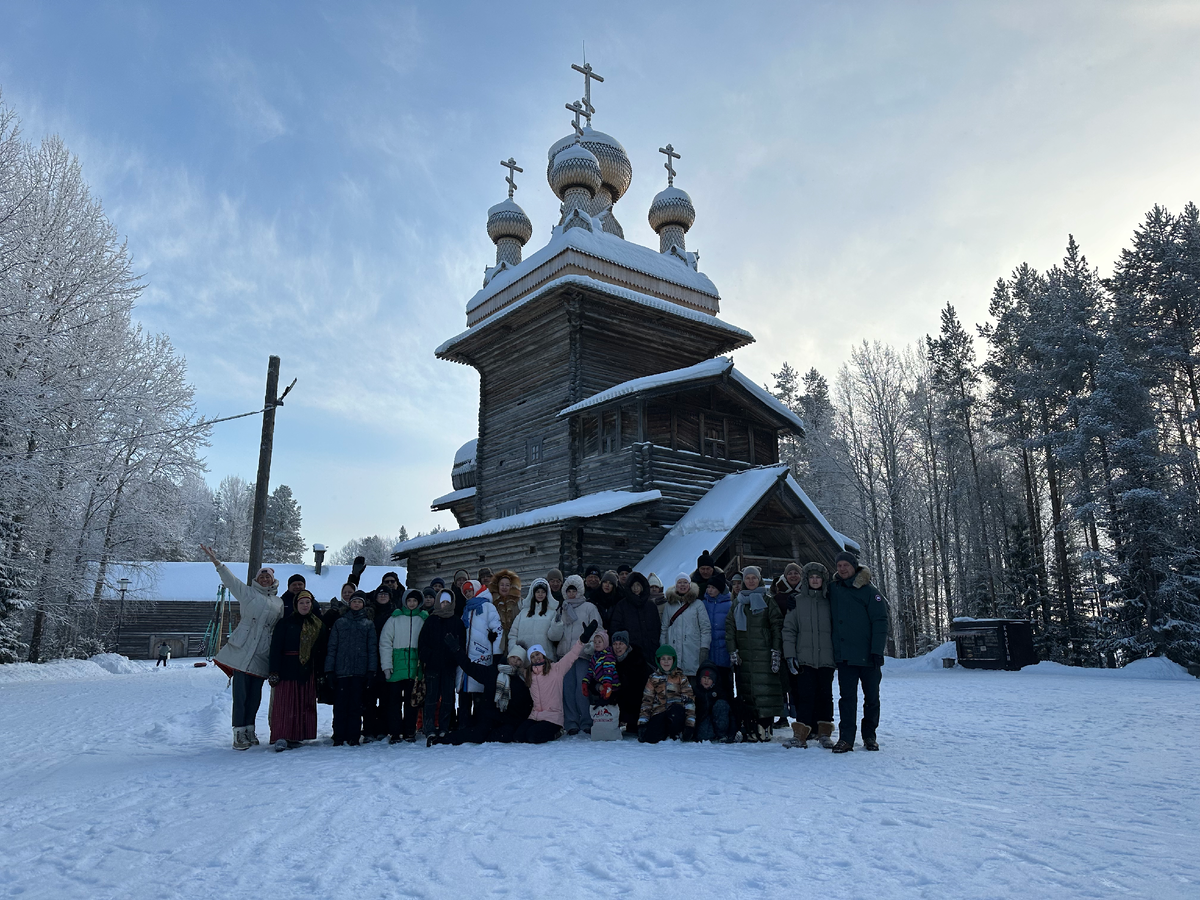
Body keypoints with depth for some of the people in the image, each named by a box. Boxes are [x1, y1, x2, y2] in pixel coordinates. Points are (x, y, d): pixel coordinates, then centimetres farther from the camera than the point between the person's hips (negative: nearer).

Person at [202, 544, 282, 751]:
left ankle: (249, 731, 19)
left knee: (255, 695, 9)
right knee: (240, 693, -7)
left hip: (262, 654, 4)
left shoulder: (279, 602, 18)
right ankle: (239, 734, -3)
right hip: (242, 650, -4)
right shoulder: (248, 592, 8)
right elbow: (230, 579, -4)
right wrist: (217, 562, -15)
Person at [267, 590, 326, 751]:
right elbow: (275, 648, -3)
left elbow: (322, 651, 13)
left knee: (305, 704, 4)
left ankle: (294, 737, 11)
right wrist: (274, 671, -11)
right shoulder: (285, 623, 2)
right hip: (288, 669, -4)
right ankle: (281, 737, -11)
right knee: (285, 702, -9)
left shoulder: (319, 625, 12)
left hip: (308, 671, 4)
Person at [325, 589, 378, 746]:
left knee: (356, 705, 3)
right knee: (340, 705, 0)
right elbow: (332, 646, 7)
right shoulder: (339, 623, 10)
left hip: (360, 671, 0)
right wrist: (329, 668, -1)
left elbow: (372, 648, 7)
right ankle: (339, 737, 8)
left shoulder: (368, 624, 11)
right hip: (341, 670, 0)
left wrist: (371, 669, -2)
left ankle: (354, 737, 9)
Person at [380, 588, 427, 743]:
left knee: (412, 700, 7)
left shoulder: (424, 619, 7)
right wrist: (386, 665, -7)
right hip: (396, 667, -1)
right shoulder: (394, 618, 4)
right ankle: (394, 733, 10)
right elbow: (385, 642, 0)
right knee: (394, 700, 2)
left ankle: (410, 732, 15)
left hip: (415, 667, 1)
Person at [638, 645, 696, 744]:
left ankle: (676, 733, -5)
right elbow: (647, 701, 9)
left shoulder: (681, 678, 6)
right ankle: (666, 733, 11)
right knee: (648, 738, -26)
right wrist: (642, 723, -3)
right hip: (659, 713, 2)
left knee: (676, 711, -39)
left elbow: (689, 699, -1)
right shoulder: (653, 678, 11)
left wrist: (690, 725, -11)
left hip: (676, 711, -1)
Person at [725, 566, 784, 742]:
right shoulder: (737, 603, 15)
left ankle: (764, 727, -3)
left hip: (764, 654, -3)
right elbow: (729, 628, 11)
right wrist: (733, 651, 1)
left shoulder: (768, 601, 6)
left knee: (764, 690, -8)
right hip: (743, 655, 3)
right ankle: (748, 729, 4)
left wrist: (776, 651, -7)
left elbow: (777, 627, 1)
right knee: (745, 690, 1)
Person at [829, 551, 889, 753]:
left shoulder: (869, 590, -5)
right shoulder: (833, 589, 8)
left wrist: (877, 650, -15)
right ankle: (846, 738, 4)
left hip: (867, 655, -2)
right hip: (844, 655, 3)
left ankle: (869, 736, 23)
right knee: (847, 697, 1)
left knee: (871, 697, 8)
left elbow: (880, 621, -9)